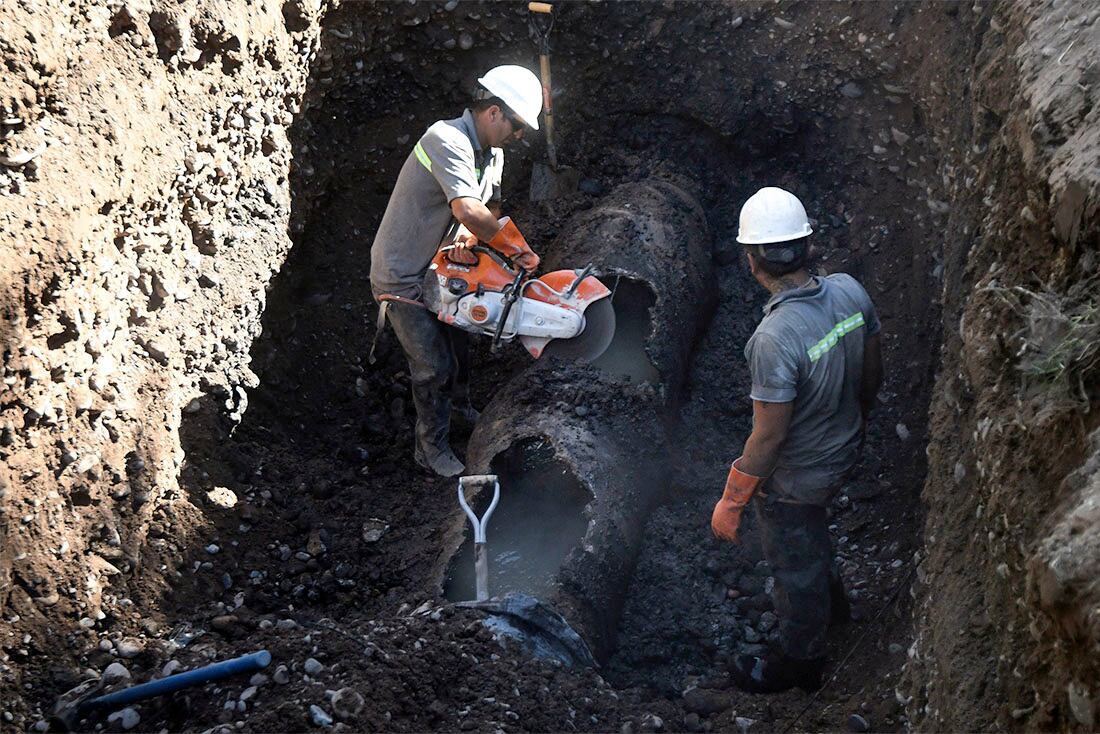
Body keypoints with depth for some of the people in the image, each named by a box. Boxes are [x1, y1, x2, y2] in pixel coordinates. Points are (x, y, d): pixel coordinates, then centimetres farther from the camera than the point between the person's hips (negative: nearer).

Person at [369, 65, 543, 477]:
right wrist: (517, 250, -28)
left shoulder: (492, 155, 4)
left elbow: (489, 207, 4)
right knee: (433, 365, -3)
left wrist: (465, 236, -19)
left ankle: (459, 405, 50)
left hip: (436, 267, 9)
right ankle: (432, 448, 15)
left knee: (458, 342, 24)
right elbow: (468, 210, -39)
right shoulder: (447, 140, -29)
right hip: (402, 275, -9)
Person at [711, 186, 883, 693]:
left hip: (794, 476, -7)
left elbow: (769, 437, -29)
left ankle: (800, 661, 45)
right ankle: (829, 602, 62)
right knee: (809, 534, 35)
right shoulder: (849, 291, -16)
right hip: (843, 451, 7)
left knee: (795, 565, 19)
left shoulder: (775, 338, -38)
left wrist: (730, 503, -14)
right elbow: (872, 372, 1)